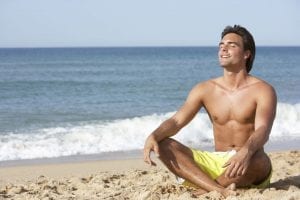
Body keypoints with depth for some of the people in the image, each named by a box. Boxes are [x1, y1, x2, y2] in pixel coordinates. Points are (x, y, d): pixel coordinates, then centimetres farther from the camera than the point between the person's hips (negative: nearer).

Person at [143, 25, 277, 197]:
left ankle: (205, 190, -17)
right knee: (164, 145, -16)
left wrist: (246, 151, -46)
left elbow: (262, 131, -22)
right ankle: (219, 190, -35)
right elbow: (177, 121, -2)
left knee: (257, 159, -40)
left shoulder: (263, 90, -6)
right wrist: (154, 136, -25)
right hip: (215, 163, 4)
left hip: (249, 170, -4)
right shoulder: (205, 90, 7)